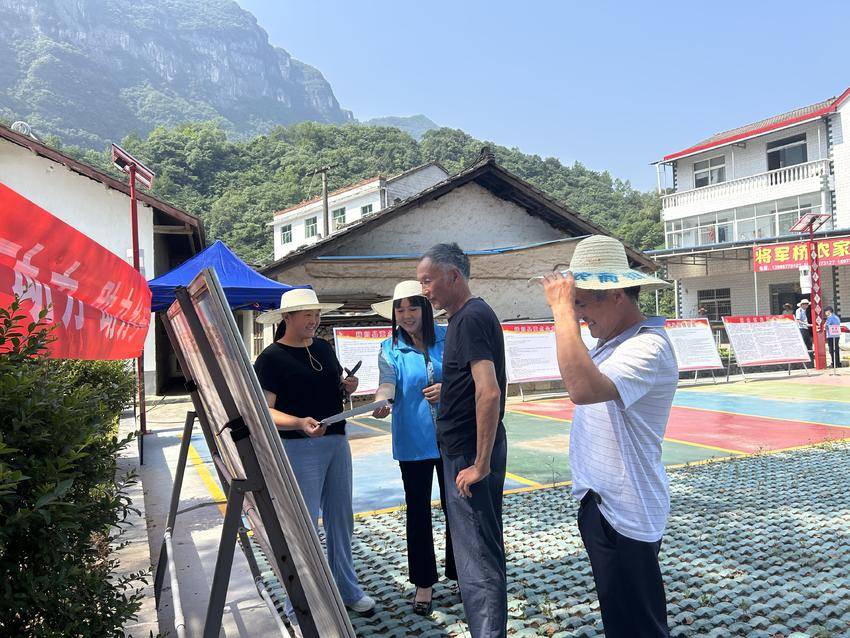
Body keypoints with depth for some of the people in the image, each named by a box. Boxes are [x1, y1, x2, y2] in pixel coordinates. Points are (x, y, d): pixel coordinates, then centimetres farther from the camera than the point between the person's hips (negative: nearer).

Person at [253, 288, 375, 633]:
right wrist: (299, 423, -33)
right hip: (299, 448, -7)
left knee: (341, 519, 17)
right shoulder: (271, 358, -11)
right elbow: (264, 411, -17)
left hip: (337, 442, 7)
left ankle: (346, 588, 35)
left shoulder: (323, 347, 10)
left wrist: (348, 385, 0)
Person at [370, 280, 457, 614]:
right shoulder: (390, 348, -2)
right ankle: (423, 582, 25)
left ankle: (459, 572, 32)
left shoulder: (447, 337, 0)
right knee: (418, 511, 10)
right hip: (413, 442, 0)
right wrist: (381, 402, -39)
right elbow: (387, 382, -18)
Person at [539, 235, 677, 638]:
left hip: (623, 514, -10)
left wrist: (562, 309, -35)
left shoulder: (648, 347, -24)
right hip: (598, 501, 10)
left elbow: (583, 388, -41)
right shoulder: (611, 342, 8)